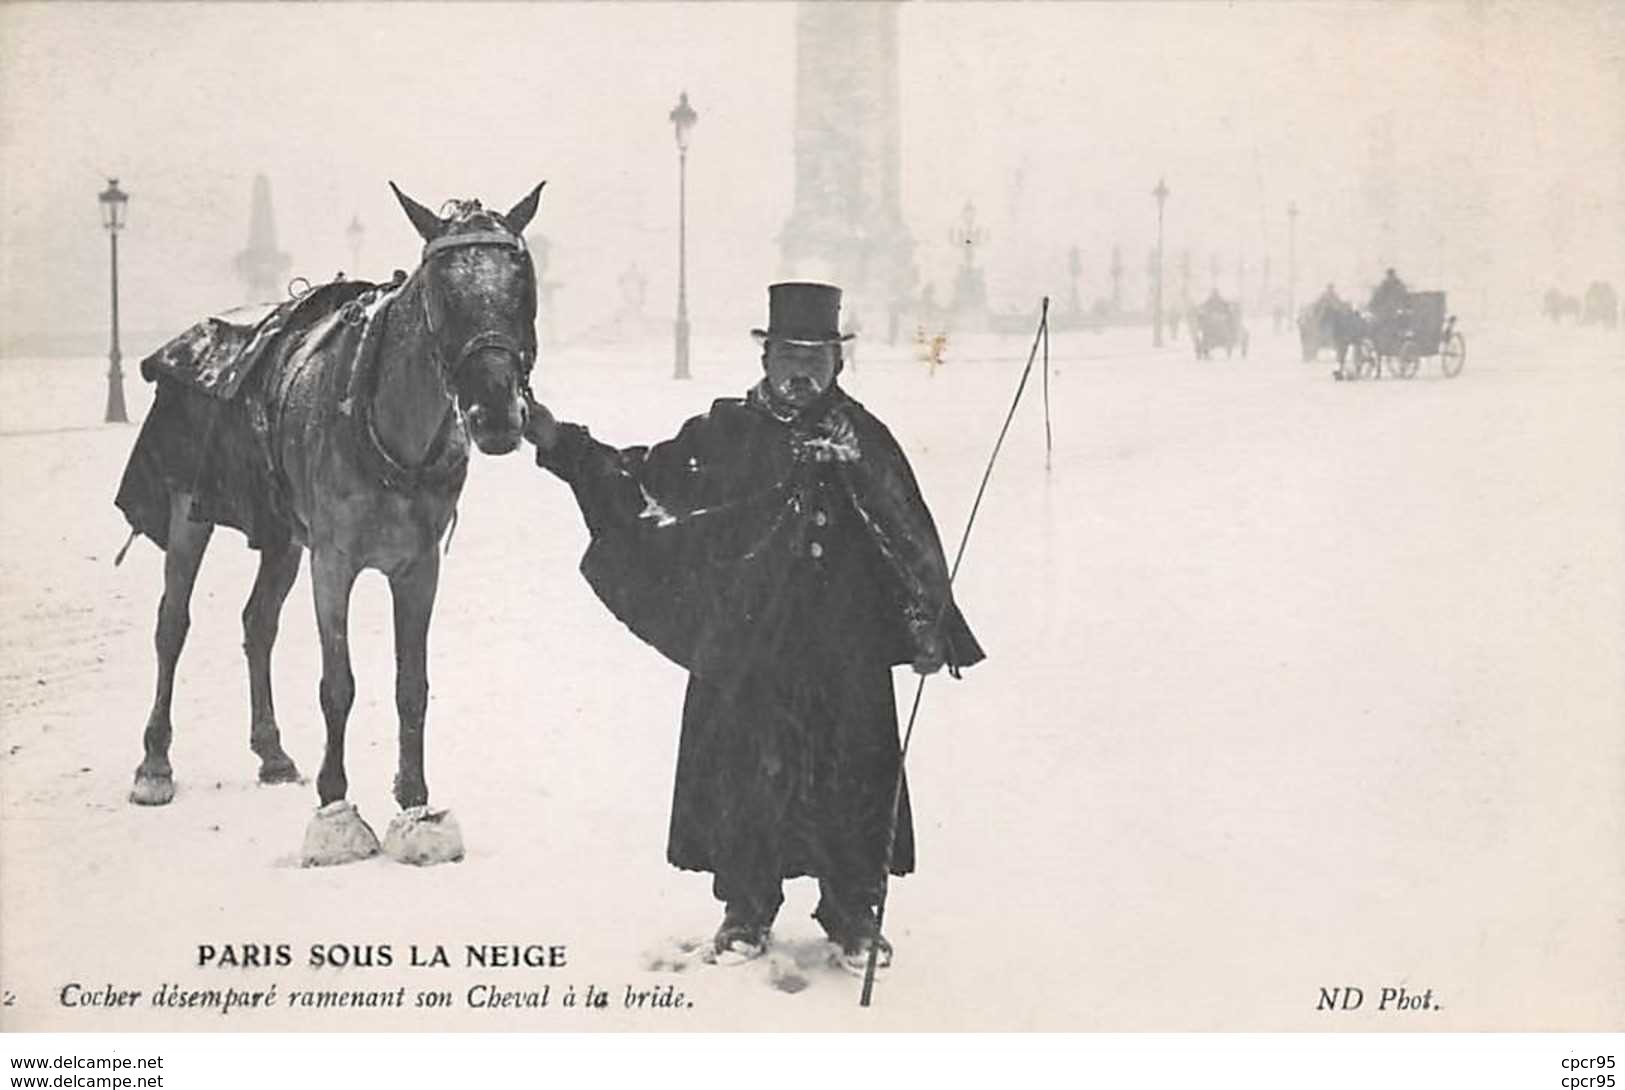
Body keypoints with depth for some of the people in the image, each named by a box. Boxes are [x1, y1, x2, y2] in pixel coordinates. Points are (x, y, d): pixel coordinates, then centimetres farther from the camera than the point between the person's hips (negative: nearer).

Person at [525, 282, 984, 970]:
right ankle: (746, 911, 23)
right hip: (742, 646, 0)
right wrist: (563, 447, -1)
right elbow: (645, 480, 7)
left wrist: (929, 627, 6)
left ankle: (853, 914, 20)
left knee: (849, 780, 3)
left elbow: (912, 539, 8)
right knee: (744, 772, 5)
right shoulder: (725, 433, 4)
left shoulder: (862, 440, 4)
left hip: (845, 653, 0)